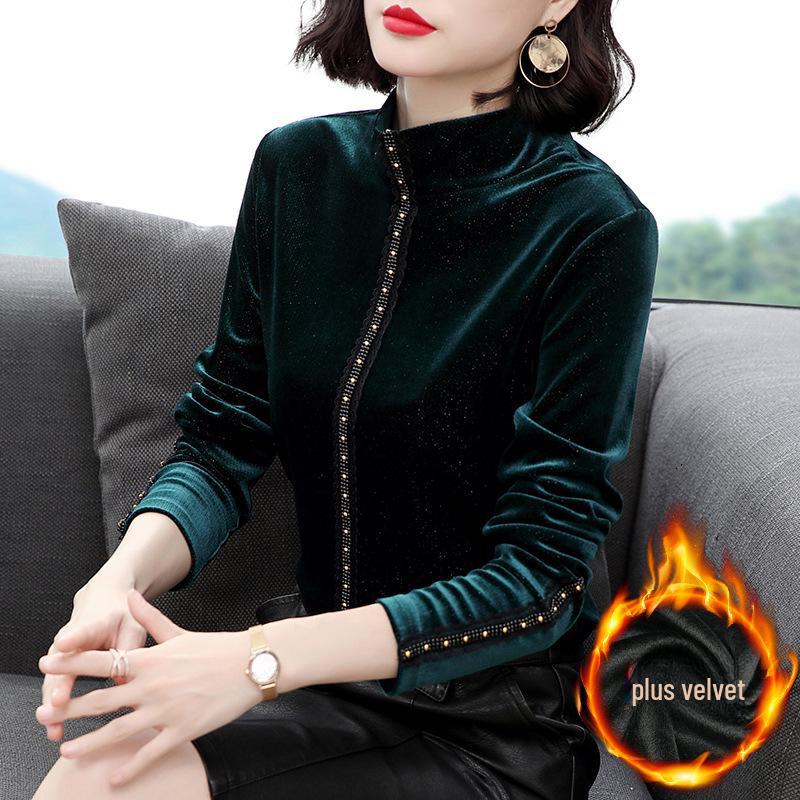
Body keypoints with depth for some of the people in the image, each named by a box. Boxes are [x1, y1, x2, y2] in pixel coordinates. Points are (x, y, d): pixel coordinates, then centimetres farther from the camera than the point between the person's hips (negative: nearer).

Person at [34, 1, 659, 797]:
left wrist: (264, 659, -27)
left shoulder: (595, 229, -16)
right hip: (320, 663, 4)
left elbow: (540, 575, -17)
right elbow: (223, 442, 3)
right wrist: (123, 577, -19)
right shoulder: (297, 164, 0)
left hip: (489, 719, -4)